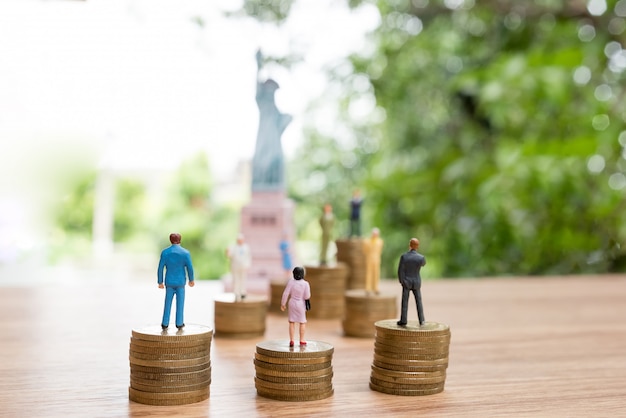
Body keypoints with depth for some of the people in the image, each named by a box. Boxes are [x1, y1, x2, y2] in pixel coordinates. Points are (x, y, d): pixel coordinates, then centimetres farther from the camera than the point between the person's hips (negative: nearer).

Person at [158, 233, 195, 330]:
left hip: (169, 282, 1)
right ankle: (179, 323, 13)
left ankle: (165, 324, 13)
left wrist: (160, 282, 4)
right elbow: (190, 268, -7)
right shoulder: (185, 253, -9)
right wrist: (191, 280, 9)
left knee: (168, 303, 11)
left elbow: (160, 268, -6)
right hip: (181, 282, -1)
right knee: (180, 303, 9)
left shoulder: (165, 252, -6)